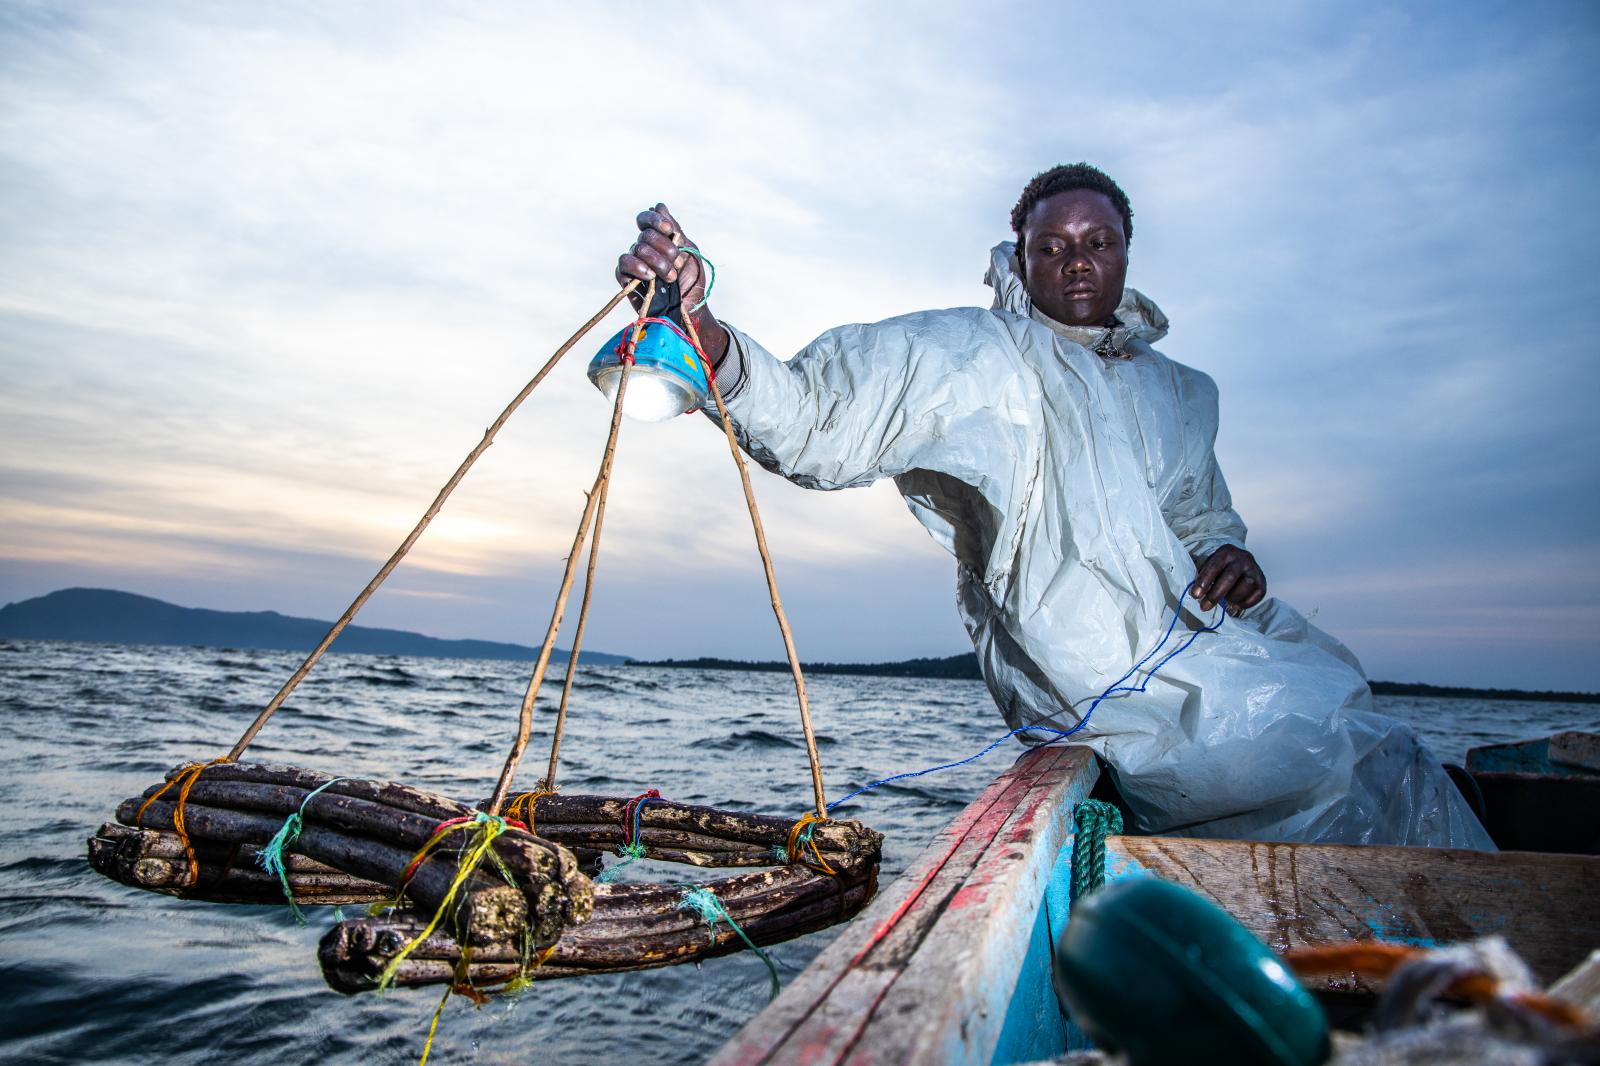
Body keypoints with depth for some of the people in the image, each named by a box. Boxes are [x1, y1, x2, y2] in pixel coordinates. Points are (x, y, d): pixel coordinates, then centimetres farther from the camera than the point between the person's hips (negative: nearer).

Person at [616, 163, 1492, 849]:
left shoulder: (1178, 393, 21)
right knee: (1377, 772, -12)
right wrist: (700, 332, -28)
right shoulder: (975, 357, 0)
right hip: (1109, 681, -7)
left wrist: (1229, 555, 6)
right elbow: (811, 420, -11)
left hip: (1207, 650, 8)